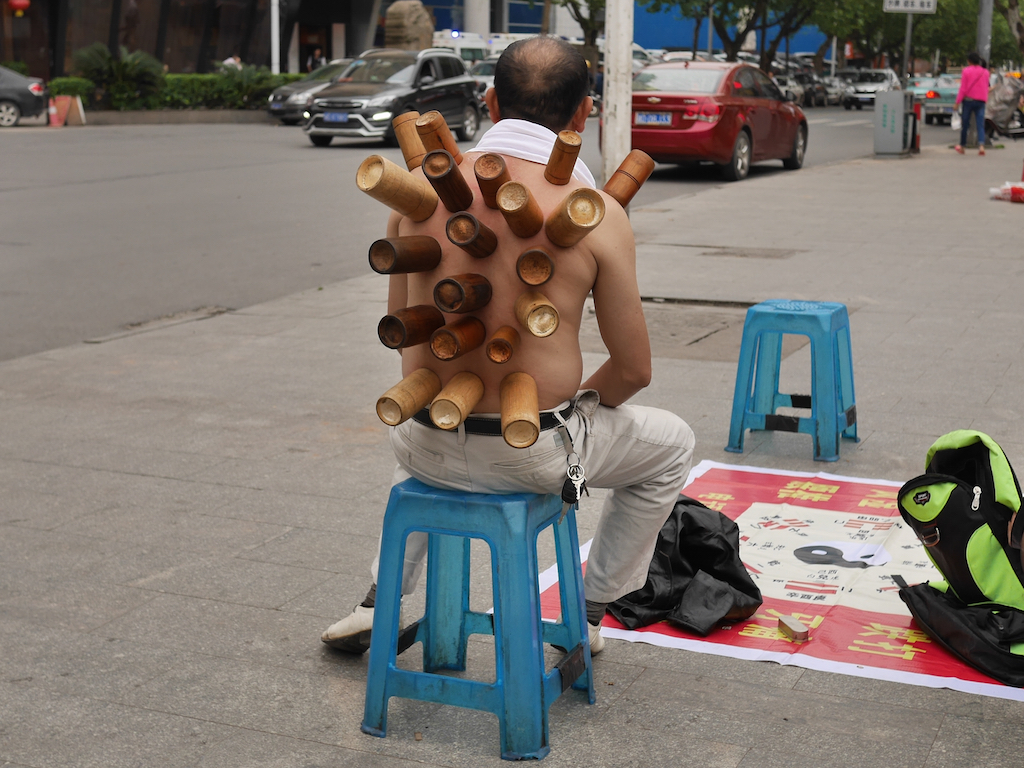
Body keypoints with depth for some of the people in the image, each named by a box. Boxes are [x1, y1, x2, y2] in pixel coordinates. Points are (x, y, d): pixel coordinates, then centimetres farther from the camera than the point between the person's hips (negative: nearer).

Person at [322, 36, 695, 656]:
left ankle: (381, 600, 35)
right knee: (672, 447, 26)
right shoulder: (597, 215, -13)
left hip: (430, 447, 4)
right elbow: (634, 369, -6)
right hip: (535, 455, -4)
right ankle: (588, 611, 29)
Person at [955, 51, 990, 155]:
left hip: (968, 100, -3)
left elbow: (963, 88, -9)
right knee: (980, 125, -3)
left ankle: (961, 146, 18)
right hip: (981, 101, 3)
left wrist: (957, 102, -5)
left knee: (964, 124, 9)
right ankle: (981, 145, -21)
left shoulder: (966, 71, -6)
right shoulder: (985, 72, 7)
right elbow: (986, 88, 14)